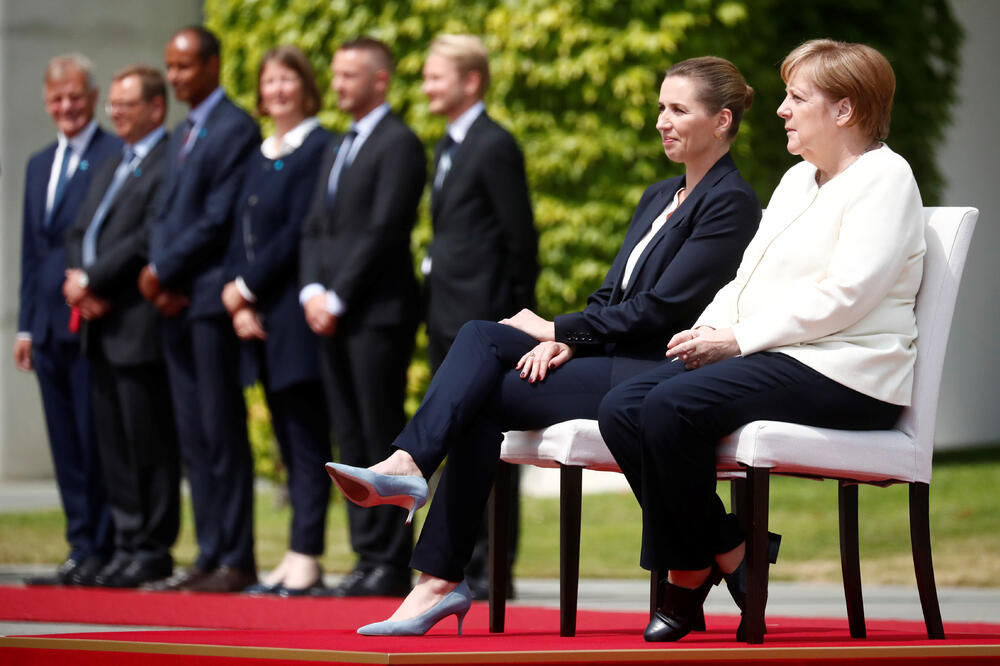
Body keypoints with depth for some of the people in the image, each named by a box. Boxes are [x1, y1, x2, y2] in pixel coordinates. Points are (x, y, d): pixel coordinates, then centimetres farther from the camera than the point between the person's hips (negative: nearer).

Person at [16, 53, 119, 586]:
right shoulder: (39, 165, 19)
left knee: (97, 442, -6)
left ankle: (101, 551, -1)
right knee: (67, 447, 8)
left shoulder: (119, 157, -6)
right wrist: (26, 325, 17)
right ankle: (82, 550, 12)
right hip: (50, 326, 7)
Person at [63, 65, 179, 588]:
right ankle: (127, 544, 14)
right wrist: (78, 280, -1)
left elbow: (148, 240, -16)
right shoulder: (109, 169, 22)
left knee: (149, 443, -5)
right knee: (113, 442, 9)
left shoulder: (171, 164, -9)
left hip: (140, 326, -9)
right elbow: (79, 233, 19)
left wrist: (91, 280, -12)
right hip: (100, 327, 9)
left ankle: (154, 548, 0)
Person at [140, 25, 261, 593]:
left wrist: (164, 270, -10)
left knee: (223, 434, -7)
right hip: (176, 302, 9)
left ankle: (237, 561, -6)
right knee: (194, 438, 8)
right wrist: (158, 277, 2)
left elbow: (219, 220, -15)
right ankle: (210, 558, 10)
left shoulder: (236, 129, -8)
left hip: (211, 297, -9)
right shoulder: (182, 136, 21)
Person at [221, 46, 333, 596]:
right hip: (260, 317, 8)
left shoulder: (320, 148, -8)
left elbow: (300, 232, -14)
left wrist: (246, 287, -10)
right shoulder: (259, 158, 18)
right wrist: (241, 305, 1)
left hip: (296, 316, -8)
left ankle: (306, 556, -8)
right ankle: (297, 559, 10)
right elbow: (242, 234, 15)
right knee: (289, 442, 8)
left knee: (307, 440, -7)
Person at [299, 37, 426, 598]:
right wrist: (312, 290, 0)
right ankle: (369, 556, 9)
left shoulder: (399, 145, -6)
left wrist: (338, 298, -14)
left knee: (383, 440, -7)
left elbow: (384, 230, -14)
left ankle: (392, 563, -6)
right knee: (351, 441, 7)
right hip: (333, 315, 8)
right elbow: (315, 230, 17)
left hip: (378, 313, -8)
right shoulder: (337, 152, 22)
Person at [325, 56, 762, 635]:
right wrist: (566, 342, -6)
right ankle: (408, 464, -35)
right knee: (480, 337, -15)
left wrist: (558, 330, -9)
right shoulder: (659, 197, 22)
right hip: (613, 358, 8)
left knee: (488, 396, -19)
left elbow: (661, 308, -15)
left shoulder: (731, 203, -8)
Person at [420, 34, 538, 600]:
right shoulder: (450, 146, 18)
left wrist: (514, 314, -13)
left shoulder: (495, 147, -11)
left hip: (482, 319, -9)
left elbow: (521, 236, -13)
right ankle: (466, 561, 16)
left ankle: (493, 569, -4)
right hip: (449, 319, 9)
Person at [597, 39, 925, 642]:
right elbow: (747, 277, 22)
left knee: (672, 407, -29)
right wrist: (709, 331, 0)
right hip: (769, 359, 9)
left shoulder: (884, 178, -5)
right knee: (622, 409, -13)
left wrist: (739, 339, -18)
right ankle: (689, 564, -9)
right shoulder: (798, 180, 25)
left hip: (840, 374, -9)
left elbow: (845, 294, -17)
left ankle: (720, 554, -11)